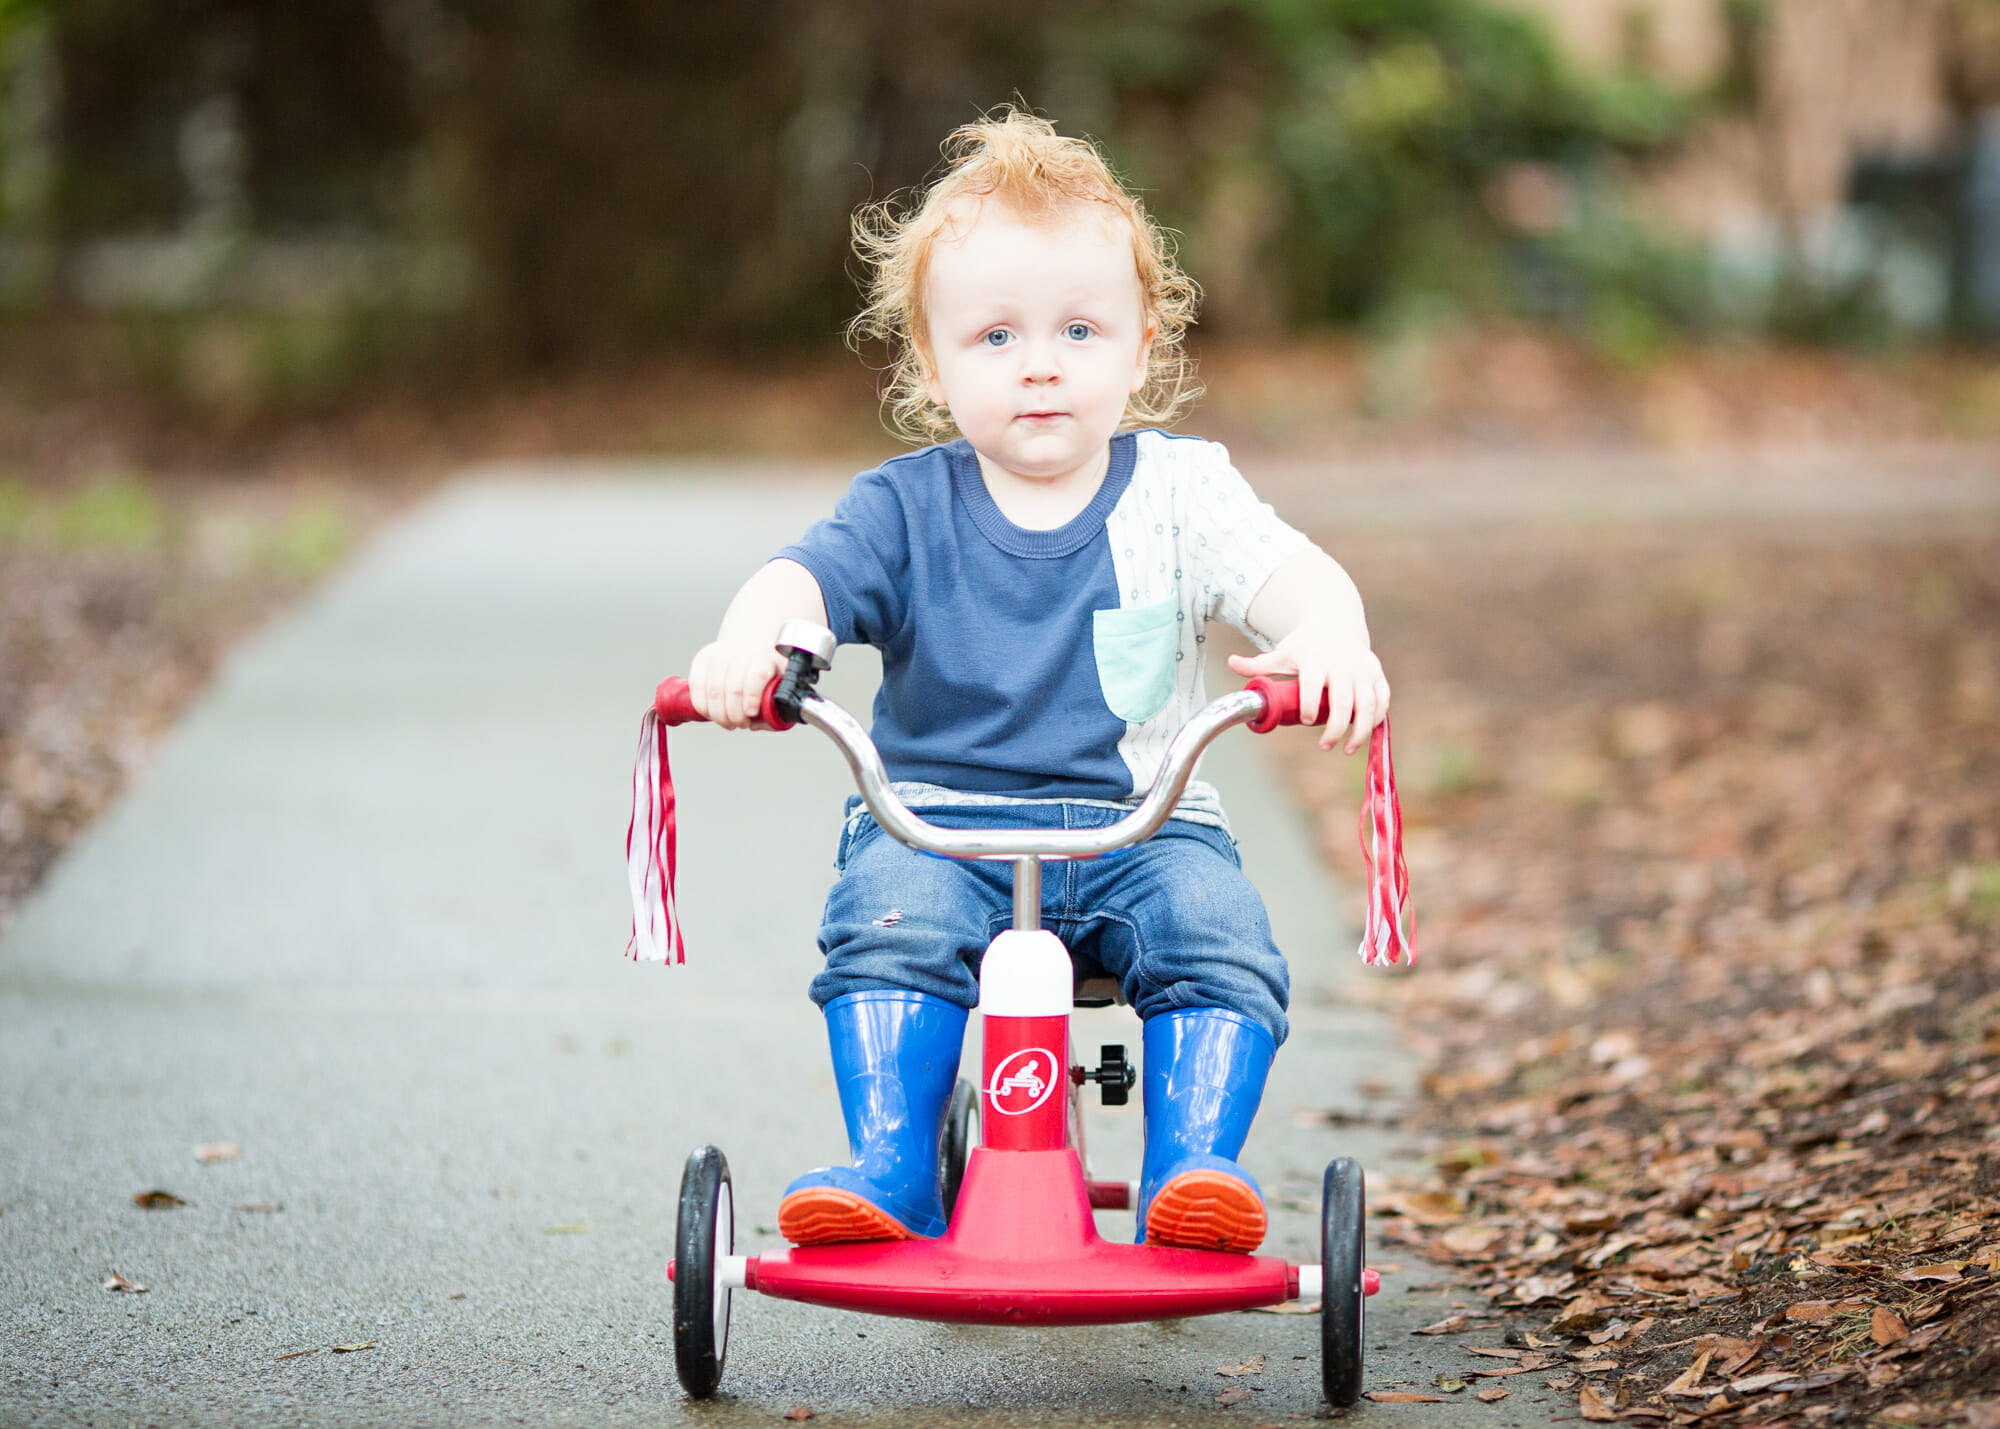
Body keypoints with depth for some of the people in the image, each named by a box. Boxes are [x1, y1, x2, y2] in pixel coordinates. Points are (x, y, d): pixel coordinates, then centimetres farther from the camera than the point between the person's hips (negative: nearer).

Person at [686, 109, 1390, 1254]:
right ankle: (893, 1170, -26)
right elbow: (807, 576, -11)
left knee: (1219, 931, -28)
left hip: (1142, 826, 0)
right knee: (890, 917, -30)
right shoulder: (908, 509, 4)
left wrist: (1328, 636, -35)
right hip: (938, 823, 0)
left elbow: (1292, 570, -10)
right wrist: (750, 636, -36)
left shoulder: (1180, 492, 4)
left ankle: (1193, 1166, -23)